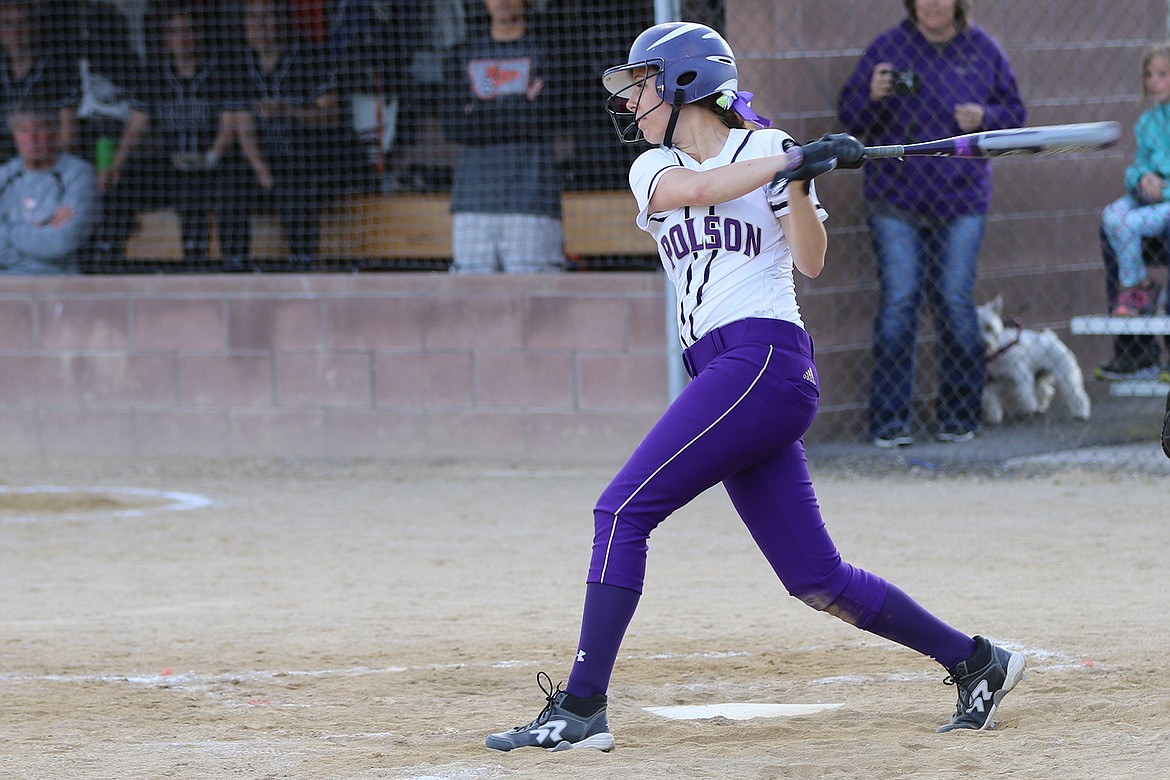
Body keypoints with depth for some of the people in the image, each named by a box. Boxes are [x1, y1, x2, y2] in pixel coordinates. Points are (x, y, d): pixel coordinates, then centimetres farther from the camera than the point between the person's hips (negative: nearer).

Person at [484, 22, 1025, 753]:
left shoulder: (768, 148, 4)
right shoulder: (655, 169, 19)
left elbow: (810, 261, -5)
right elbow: (704, 188, -5)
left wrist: (799, 176, -19)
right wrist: (799, 159, -14)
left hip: (766, 357, -7)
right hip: (725, 375, 7)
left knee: (623, 509, -15)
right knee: (816, 579, 4)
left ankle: (581, 710, -16)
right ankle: (974, 659, 15)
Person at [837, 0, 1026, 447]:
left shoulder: (982, 50, 6)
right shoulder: (887, 48, 2)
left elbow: (1013, 111, 13)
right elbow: (849, 117, 4)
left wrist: (983, 118, -8)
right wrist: (872, 95, -17)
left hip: (961, 201, 1)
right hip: (895, 201, -1)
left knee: (956, 304, 0)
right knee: (898, 302, -6)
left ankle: (958, 417, 10)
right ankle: (889, 420, -2)